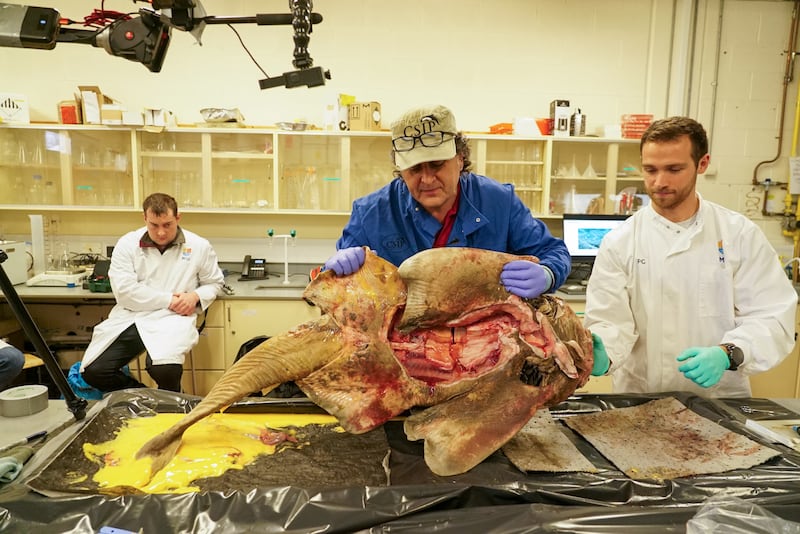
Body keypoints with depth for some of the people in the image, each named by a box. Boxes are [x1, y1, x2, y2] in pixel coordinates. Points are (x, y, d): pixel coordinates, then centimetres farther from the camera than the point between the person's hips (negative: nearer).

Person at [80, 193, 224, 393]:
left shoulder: (199, 246, 3)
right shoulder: (127, 244, 2)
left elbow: (213, 283, 15)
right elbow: (124, 290, -7)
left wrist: (196, 296, -7)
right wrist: (168, 300, -13)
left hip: (172, 319, -2)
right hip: (130, 317, 3)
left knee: (164, 369, -30)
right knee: (93, 371, -10)